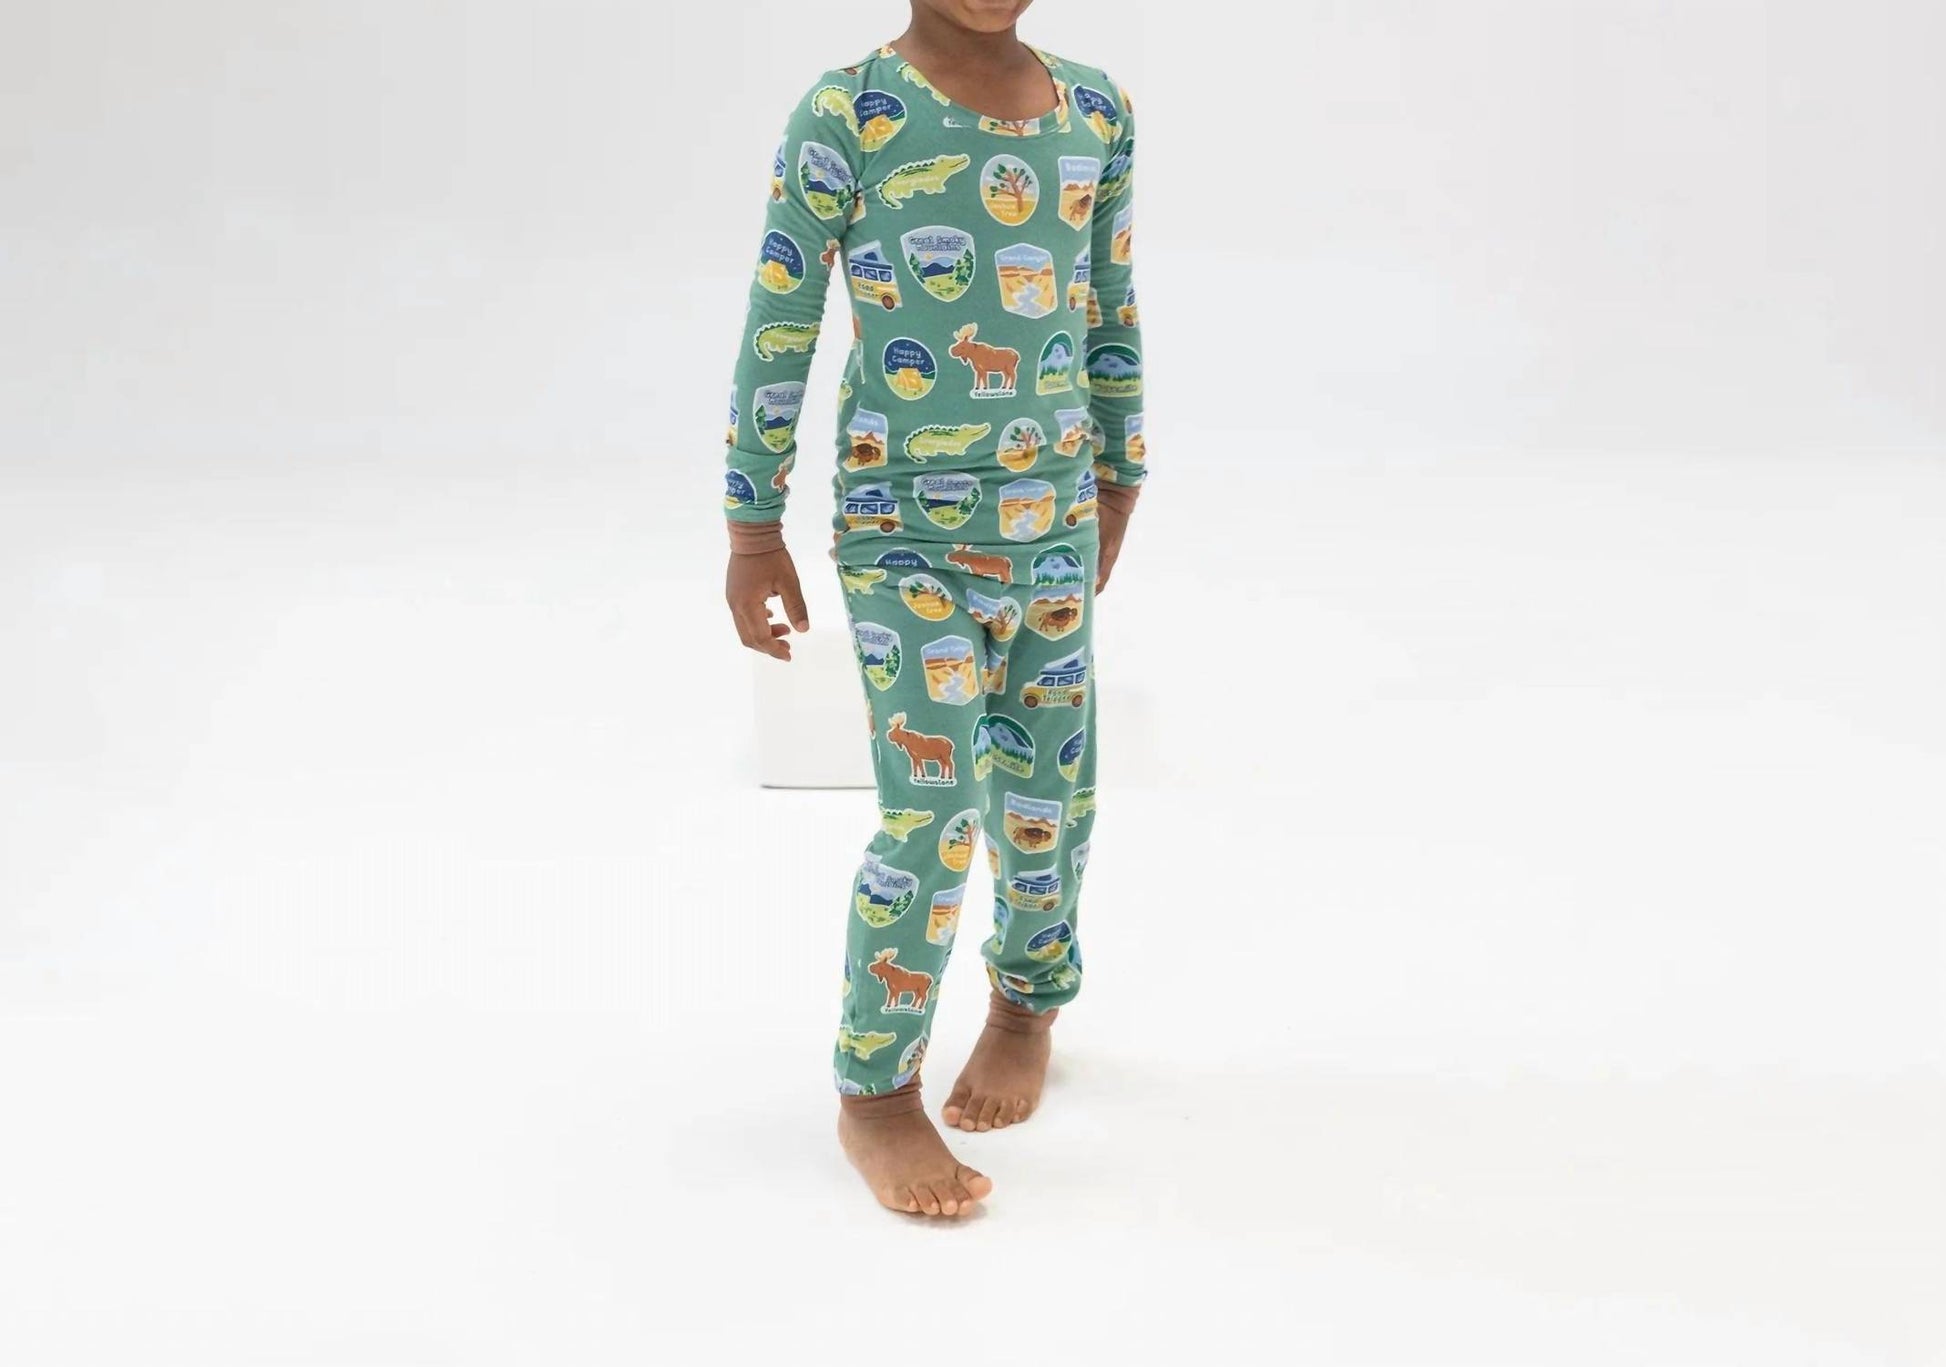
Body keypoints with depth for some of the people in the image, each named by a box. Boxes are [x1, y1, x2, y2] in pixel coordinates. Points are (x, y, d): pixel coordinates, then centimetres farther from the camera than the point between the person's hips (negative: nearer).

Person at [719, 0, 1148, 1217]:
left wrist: (1116, 483, 20)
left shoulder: (1099, 112, 3)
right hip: (904, 534, -4)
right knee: (935, 812, -7)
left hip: (1055, 521, 5)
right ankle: (874, 1090, 11)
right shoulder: (848, 114, -11)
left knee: (1051, 789, 13)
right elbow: (779, 326, -8)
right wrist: (755, 527, -6)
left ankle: (1028, 1003, 39)